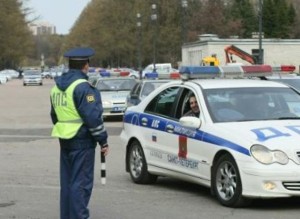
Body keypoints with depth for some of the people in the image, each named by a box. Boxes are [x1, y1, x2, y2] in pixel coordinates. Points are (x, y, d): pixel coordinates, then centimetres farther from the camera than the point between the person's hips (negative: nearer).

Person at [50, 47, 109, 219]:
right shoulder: (82, 87, -16)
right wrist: (103, 141, -12)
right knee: (81, 183, -5)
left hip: (65, 141, 8)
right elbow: (93, 117, -19)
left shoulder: (57, 86, 12)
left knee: (67, 182, 14)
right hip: (82, 141, -8)